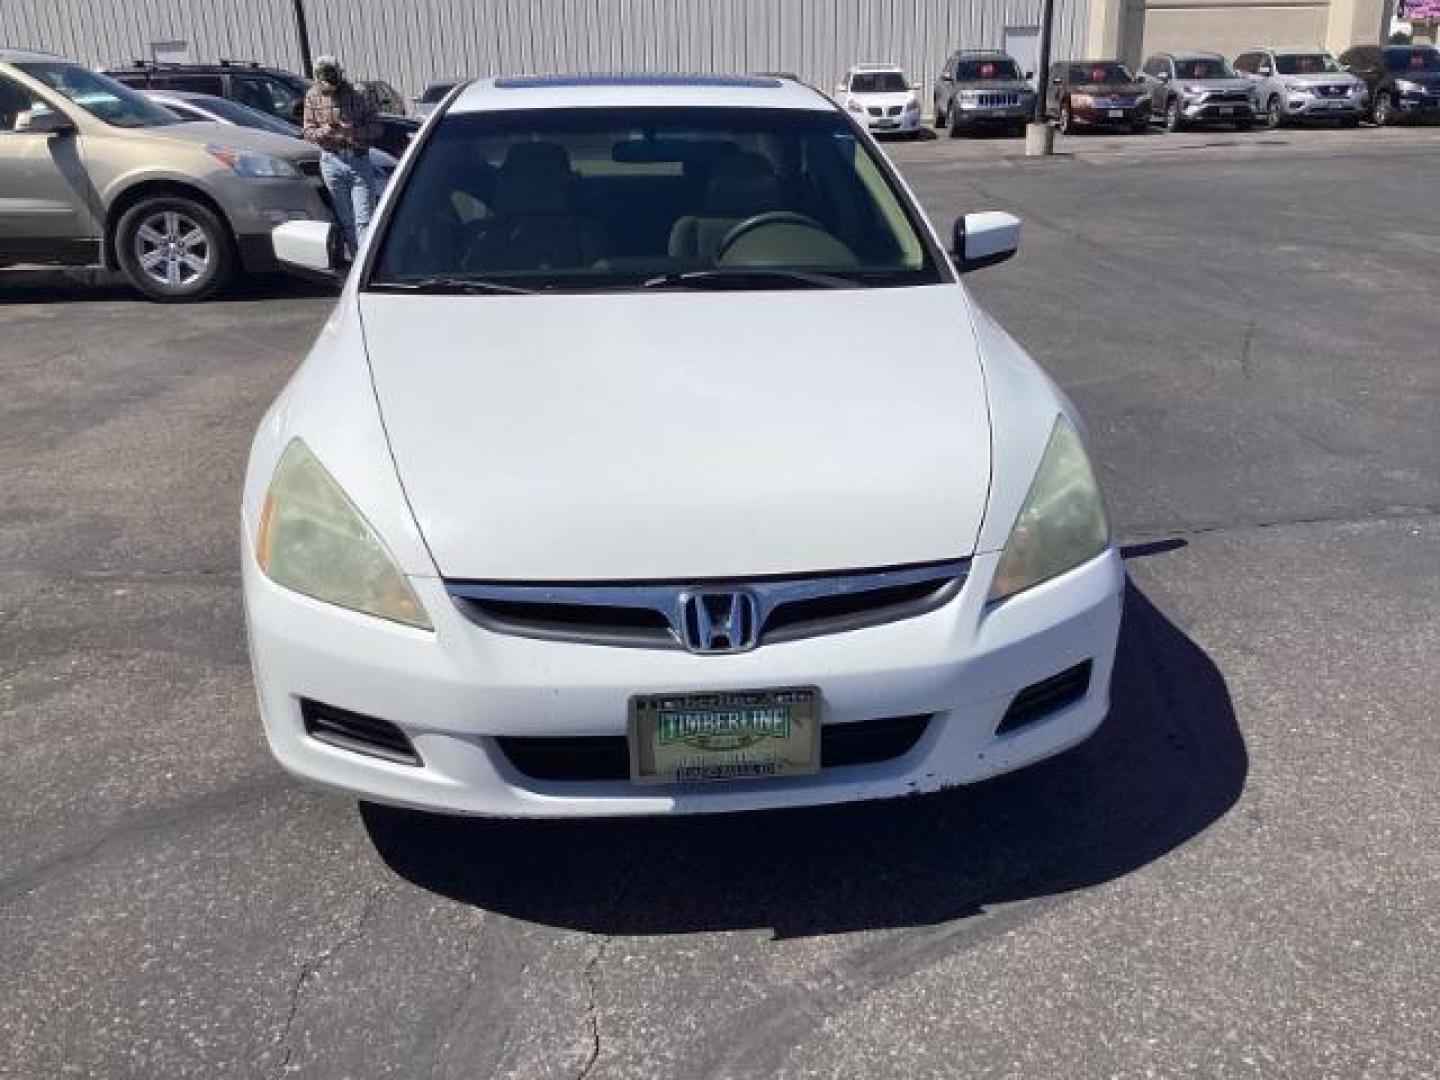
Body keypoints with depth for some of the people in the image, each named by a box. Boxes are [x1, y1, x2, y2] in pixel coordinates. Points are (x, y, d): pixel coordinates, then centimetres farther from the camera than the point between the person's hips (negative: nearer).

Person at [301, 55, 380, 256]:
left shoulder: (358, 94, -3)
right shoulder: (313, 96, 5)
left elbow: (374, 130, -3)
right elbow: (308, 130, 8)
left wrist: (353, 132, -21)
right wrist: (322, 132, -15)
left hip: (359, 161, -3)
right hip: (331, 161, 3)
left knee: (363, 222, -9)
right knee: (346, 222, 6)